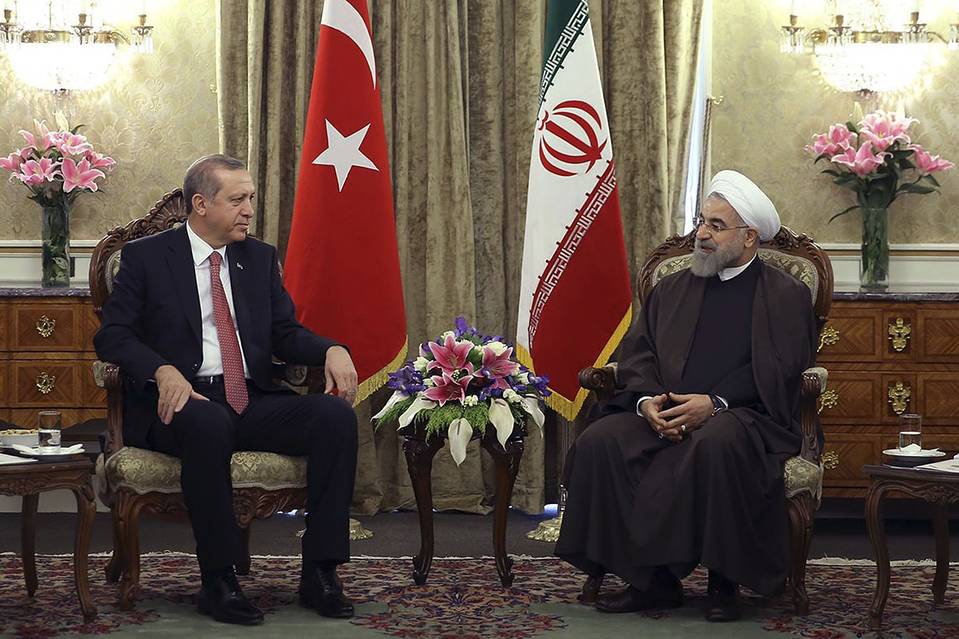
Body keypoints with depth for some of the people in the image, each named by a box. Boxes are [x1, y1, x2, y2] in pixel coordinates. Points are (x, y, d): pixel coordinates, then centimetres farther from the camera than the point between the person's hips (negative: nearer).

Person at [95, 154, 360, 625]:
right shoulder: (145, 257, 5)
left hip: (252, 401, 5)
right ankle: (218, 581, -27)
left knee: (337, 415, -22)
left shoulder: (260, 259, 18)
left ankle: (319, 574, -19)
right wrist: (164, 371, -23)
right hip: (183, 401, -4)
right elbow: (112, 335, -3)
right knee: (210, 424, -40)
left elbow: (286, 334, 16)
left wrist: (331, 350, -8)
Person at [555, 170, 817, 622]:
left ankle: (724, 581, -20)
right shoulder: (671, 289, 21)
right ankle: (649, 578, -15)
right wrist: (648, 400, -9)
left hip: (742, 416, -4)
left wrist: (713, 403, -19)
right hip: (662, 413, 5)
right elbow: (637, 354, 13)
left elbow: (778, 370, -6)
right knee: (600, 442, -23)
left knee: (717, 442, -39)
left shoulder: (785, 295, 7)